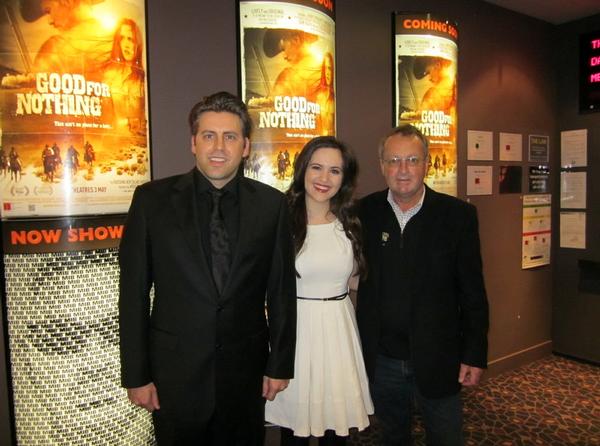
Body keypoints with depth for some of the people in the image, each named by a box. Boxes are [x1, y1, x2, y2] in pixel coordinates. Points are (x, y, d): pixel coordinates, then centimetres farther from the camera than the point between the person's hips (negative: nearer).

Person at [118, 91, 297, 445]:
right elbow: (133, 293, -4)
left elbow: (282, 291, 0)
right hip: (175, 371, 0)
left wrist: (280, 365, 3)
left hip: (246, 371, 1)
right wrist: (136, 375, -3)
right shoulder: (152, 199, -6)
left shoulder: (272, 204, -4)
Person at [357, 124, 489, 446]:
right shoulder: (365, 212, -4)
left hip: (437, 360, -1)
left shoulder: (458, 215, -8)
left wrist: (475, 356, -4)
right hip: (381, 360, 2)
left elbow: (472, 292, -5)